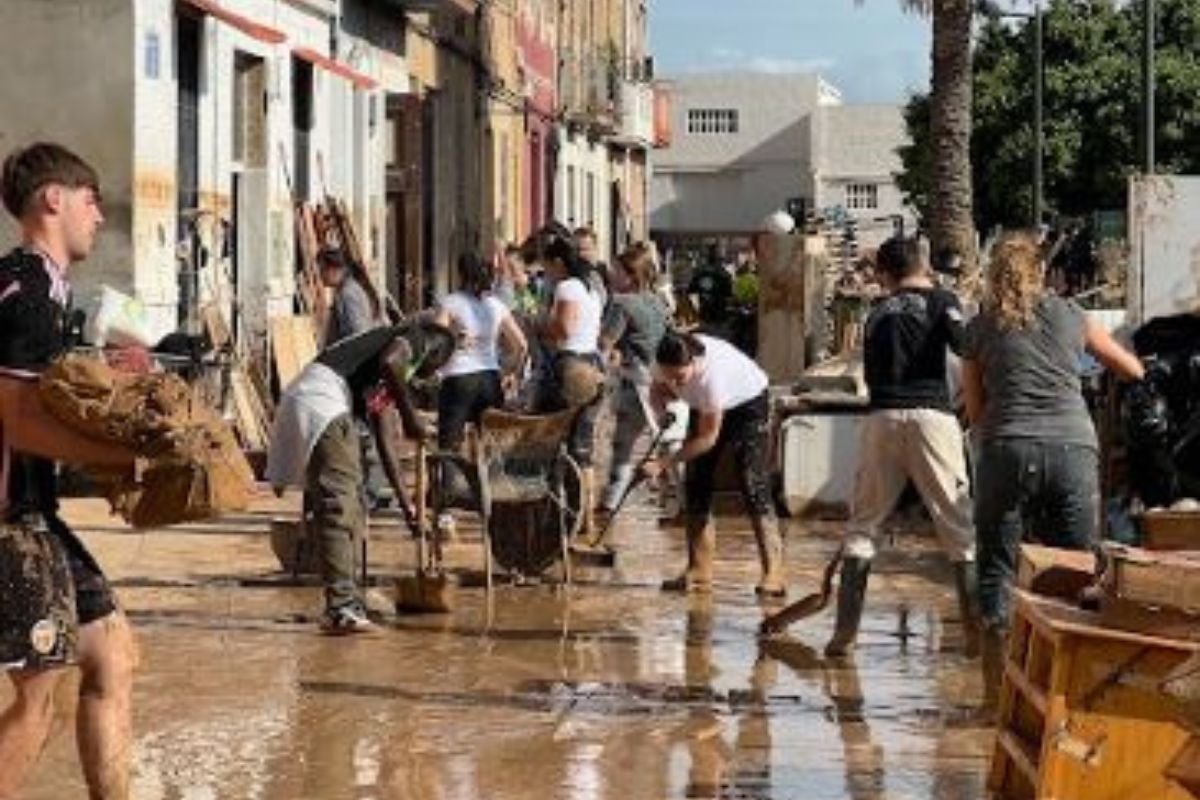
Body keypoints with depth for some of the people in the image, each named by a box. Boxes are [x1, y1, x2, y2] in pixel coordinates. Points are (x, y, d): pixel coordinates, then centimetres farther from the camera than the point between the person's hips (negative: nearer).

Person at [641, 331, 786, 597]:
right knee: (696, 485, -1)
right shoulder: (666, 364, -26)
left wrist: (664, 463, -34)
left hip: (747, 403, -6)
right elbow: (658, 391, -1)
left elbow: (707, 438, -34)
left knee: (753, 484, -18)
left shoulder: (713, 375, -42)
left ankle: (773, 574, -22)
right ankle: (699, 571, 4)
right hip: (704, 406, 7)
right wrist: (665, 403, -24)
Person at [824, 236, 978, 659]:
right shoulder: (940, 300, 5)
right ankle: (976, 630, 0)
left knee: (863, 524, 11)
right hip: (931, 414, -3)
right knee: (959, 525, 3)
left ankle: (845, 630, 6)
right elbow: (967, 348, -11)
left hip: (882, 417, 3)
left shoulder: (877, 313, 19)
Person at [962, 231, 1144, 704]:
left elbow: (974, 411, 12)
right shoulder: (1070, 316, 13)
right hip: (1074, 448, 1)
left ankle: (997, 692, 3)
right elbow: (1132, 370, 25)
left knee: (998, 570, 5)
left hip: (1008, 449, -1)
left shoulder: (981, 328, 10)